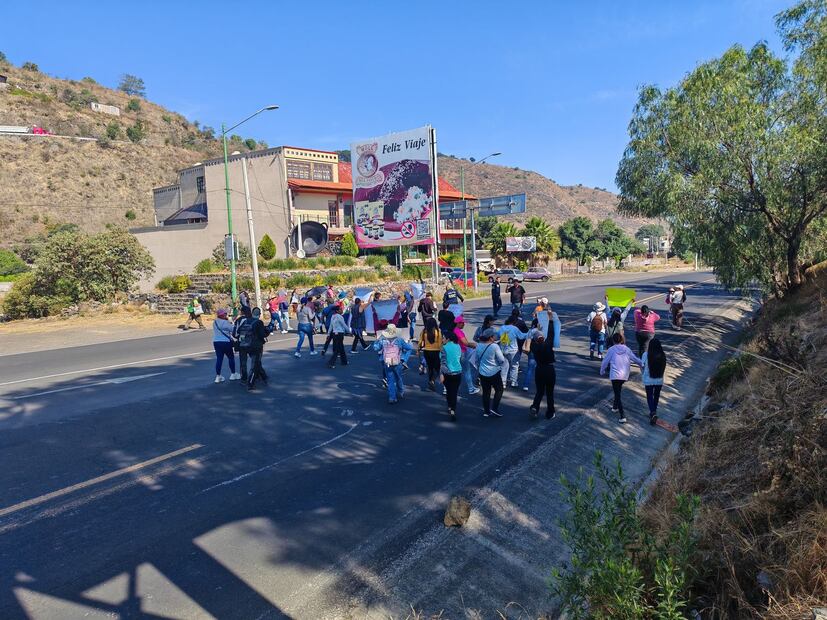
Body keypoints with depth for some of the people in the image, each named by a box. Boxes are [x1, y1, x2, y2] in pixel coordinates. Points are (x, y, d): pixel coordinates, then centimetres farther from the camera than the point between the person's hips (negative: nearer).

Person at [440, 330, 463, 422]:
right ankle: (453, 411, 0)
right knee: (454, 392, 7)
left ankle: (451, 408, 23)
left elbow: (443, 362, -16)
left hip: (447, 373, -3)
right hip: (458, 373, 3)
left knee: (449, 391, 18)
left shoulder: (444, 347, -11)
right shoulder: (458, 346, 3)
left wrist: (441, 374, -16)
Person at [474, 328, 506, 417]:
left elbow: (476, 359, 9)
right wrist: (500, 365, 9)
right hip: (494, 373, -5)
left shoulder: (479, 346, -2)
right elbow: (502, 360, -13)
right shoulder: (494, 346, -18)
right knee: (499, 390, 12)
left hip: (483, 373, 5)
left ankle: (486, 411, 18)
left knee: (486, 392, 13)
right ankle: (494, 408, 3)